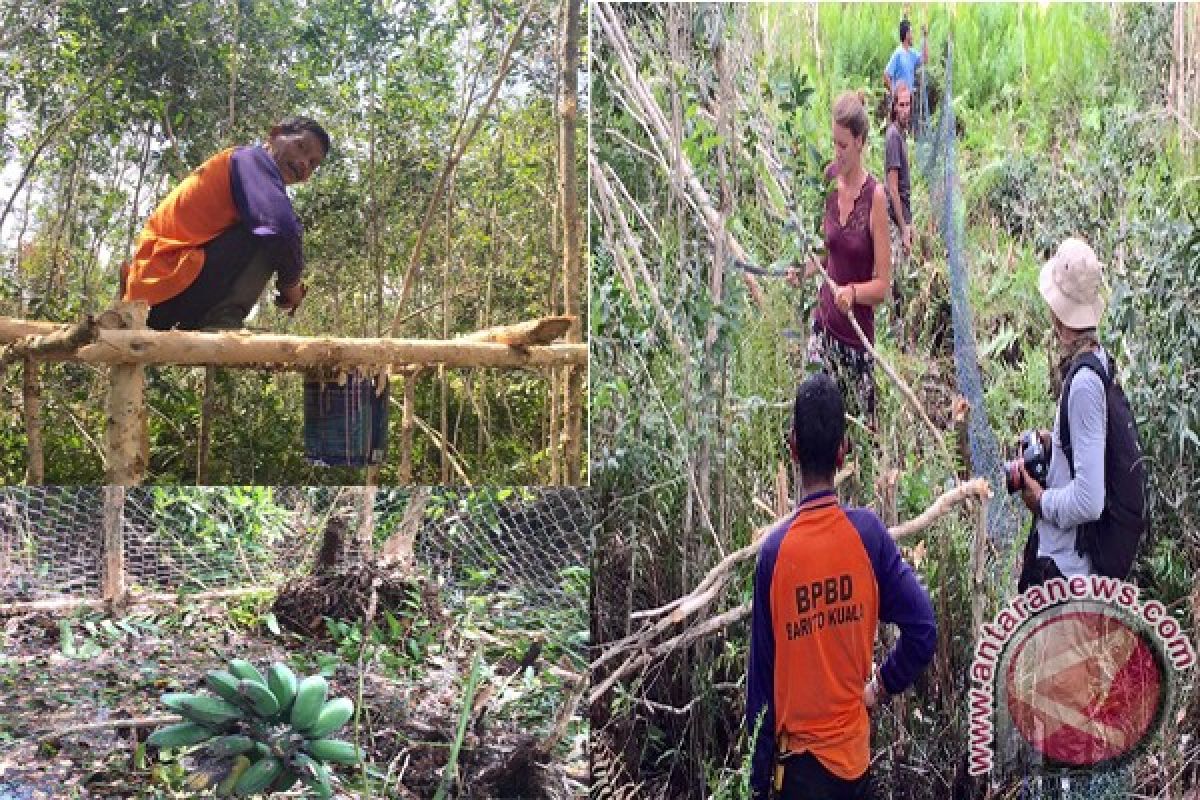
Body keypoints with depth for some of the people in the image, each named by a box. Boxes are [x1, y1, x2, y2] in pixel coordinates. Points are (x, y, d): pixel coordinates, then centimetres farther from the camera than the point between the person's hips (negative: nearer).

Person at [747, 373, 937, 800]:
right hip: (856, 752, 2)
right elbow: (923, 631, -13)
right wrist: (881, 686, 6)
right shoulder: (869, 532, -10)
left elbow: (760, 681, -8)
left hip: (802, 758, -2)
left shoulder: (774, 550, -15)